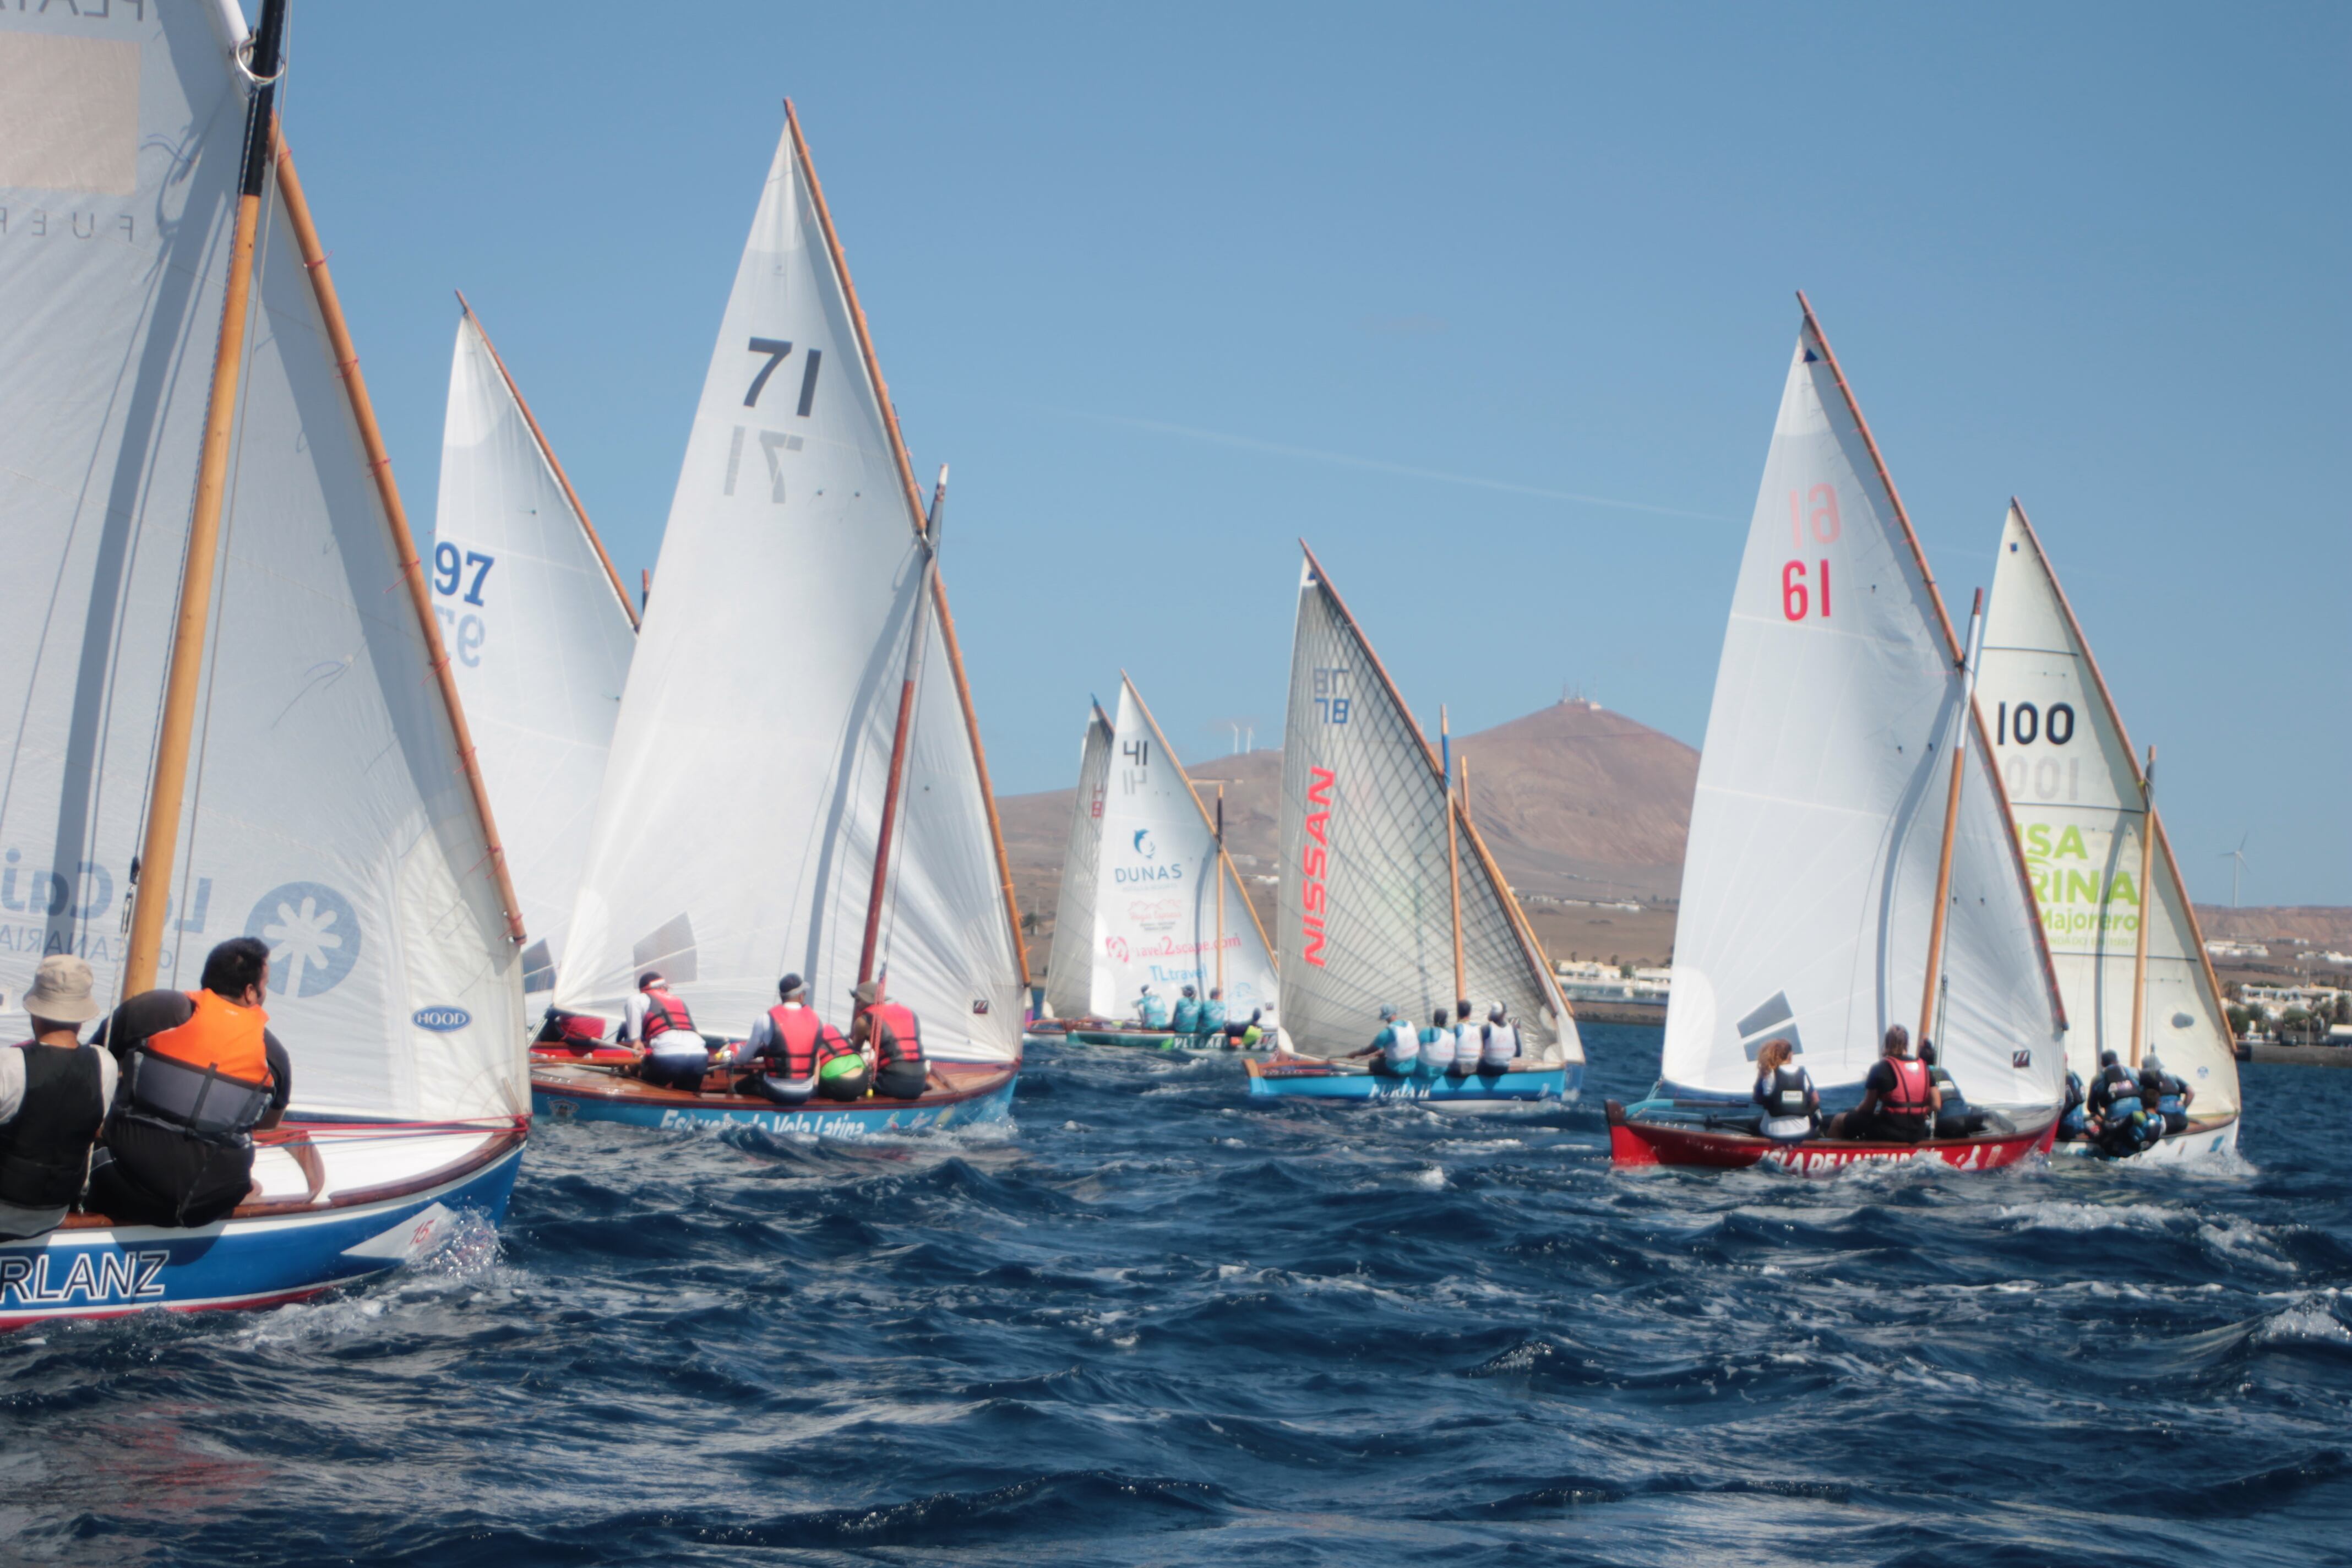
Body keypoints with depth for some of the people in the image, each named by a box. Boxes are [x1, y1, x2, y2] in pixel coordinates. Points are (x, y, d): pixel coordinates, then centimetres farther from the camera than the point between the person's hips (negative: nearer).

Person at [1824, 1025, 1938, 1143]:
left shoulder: (1881, 1068, -7)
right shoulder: (1924, 1067, 6)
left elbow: (1868, 1108, -3)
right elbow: (1936, 1105, 4)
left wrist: (1855, 1111, 17)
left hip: (1889, 1133, -6)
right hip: (1917, 1134, 6)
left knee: (1839, 1120, 12)